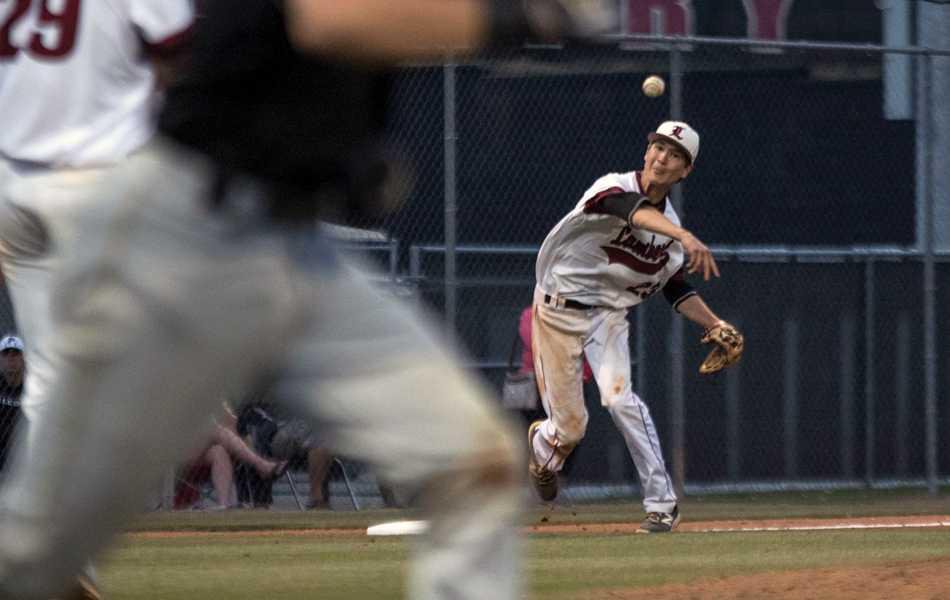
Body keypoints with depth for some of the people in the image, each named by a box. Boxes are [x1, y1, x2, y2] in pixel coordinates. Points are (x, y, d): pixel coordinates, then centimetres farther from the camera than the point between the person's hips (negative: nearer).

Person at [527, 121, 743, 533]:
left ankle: (662, 502, -17)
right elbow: (635, 211, -41)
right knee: (569, 426, -3)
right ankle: (542, 447, 36)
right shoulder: (614, 188, -17)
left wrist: (715, 325, -3)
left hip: (608, 314, 3)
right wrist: (685, 237, -58)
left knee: (618, 396, -23)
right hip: (558, 309, -3)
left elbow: (676, 289, 13)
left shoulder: (670, 225, 2)